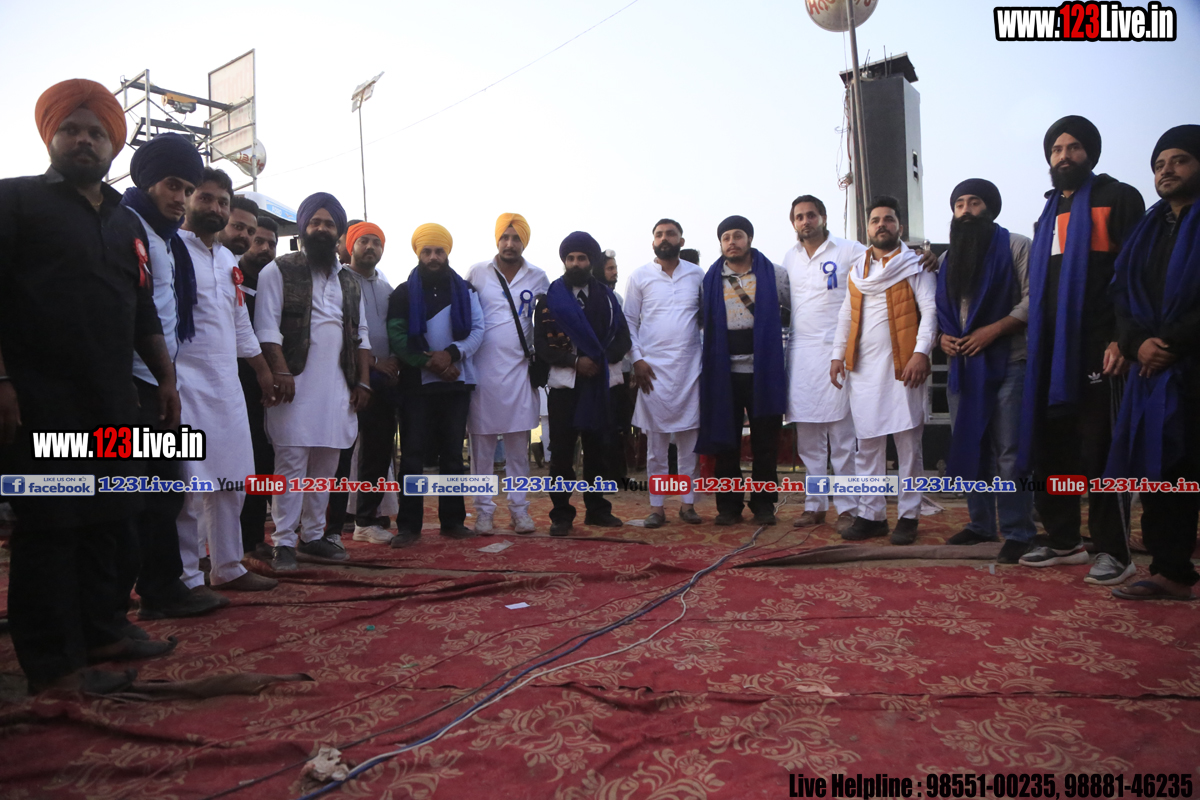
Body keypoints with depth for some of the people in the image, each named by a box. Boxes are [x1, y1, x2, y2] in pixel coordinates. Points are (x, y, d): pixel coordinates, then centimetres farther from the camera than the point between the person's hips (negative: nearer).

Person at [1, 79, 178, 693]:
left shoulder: (127, 224, 19)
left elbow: (143, 311, 21)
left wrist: (165, 376, 14)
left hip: (112, 401, 6)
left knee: (111, 521, 10)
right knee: (50, 526, -1)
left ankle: (103, 630, 23)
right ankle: (52, 663, 8)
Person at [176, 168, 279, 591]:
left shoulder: (228, 260, 18)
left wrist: (264, 371, 23)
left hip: (227, 385, 8)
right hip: (185, 384, -7)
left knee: (232, 481, 10)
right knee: (188, 485, -5)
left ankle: (227, 567, 21)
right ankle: (186, 579, 5)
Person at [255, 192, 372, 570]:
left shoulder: (349, 282, 18)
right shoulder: (279, 271, 2)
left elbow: (361, 336, 17)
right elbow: (267, 328, -7)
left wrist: (362, 381, 9)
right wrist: (281, 373, -17)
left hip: (338, 387, 5)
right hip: (296, 384, -5)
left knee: (325, 465, 8)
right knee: (291, 463, -5)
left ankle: (313, 535, 19)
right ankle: (283, 541, 2)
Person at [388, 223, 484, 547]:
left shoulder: (465, 290, 10)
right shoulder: (404, 293, 7)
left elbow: (478, 330, 1)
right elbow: (397, 336, -4)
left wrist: (452, 354, -16)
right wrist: (428, 362, -14)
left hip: (456, 381, 2)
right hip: (417, 383, -2)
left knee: (453, 453, 6)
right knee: (412, 454, -5)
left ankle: (453, 521, 13)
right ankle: (408, 525, -1)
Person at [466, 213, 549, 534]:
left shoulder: (538, 277, 8)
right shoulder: (477, 273, 4)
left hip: (520, 369, 1)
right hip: (483, 369, -1)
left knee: (519, 444, 5)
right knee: (482, 443, 1)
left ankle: (519, 507, 14)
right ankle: (484, 509, 10)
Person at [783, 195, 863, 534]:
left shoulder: (849, 251, 1)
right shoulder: (789, 258, 15)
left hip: (835, 350, -4)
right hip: (799, 351, 5)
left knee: (842, 434, -4)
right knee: (807, 436, 8)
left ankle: (847, 506, 5)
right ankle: (815, 504, 17)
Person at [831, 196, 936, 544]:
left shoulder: (915, 265, 3)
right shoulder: (856, 270, 19)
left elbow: (929, 310, -6)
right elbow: (845, 316, 20)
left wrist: (921, 352, -17)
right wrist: (838, 355, 11)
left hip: (901, 365, -4)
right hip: (862, 368, 5)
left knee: (908, 442, -1)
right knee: (867, 443, 6)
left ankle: (908, 516, 7)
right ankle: (871, 515, 13)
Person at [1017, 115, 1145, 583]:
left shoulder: (1117, 198, 2)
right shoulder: (1050, 213, 22)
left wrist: (1122, 337, -16)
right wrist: (1033, 340, 15)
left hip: (1097, 347, -7)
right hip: (1050, 350, 7)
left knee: (1100, 449, -5)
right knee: (1051, 447, 8)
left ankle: (1114, 552, 5)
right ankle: (1064, 541, 19)